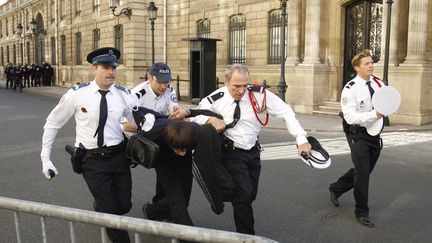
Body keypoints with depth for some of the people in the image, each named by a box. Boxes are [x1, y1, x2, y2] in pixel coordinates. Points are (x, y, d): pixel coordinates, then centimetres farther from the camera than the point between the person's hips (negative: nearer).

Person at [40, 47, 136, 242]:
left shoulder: (124, 95, -5)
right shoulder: (77, 94, -9)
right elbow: (52, 124, 2)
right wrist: (45, 158, 0)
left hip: (119, 156, 3)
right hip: (92, 160, -3)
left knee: (124, 206, 12)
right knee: (110, 210, -1)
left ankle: (100, 207, 47)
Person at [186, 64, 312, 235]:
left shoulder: (259, 94, -15)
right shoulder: (216, 99, -16)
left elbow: (286, 112, -10)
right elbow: (194, 116, -4)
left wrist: (301, 139, -17)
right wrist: (210, 119, -25)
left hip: (253, 152, 3)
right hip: (232, 153, -3)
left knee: (250, 195, 13)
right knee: (244, 194, -15)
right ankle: (246, 235, 4)